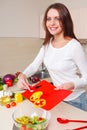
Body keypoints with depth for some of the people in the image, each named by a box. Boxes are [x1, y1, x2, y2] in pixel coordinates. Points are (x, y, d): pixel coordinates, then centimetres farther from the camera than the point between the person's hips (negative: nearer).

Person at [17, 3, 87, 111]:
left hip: (76, 100, -6)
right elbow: (34, 65, -1)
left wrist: (72, 85, -33)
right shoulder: (47, 44, -3)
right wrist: (23, 75, -20)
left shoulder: (74, 46, -22)